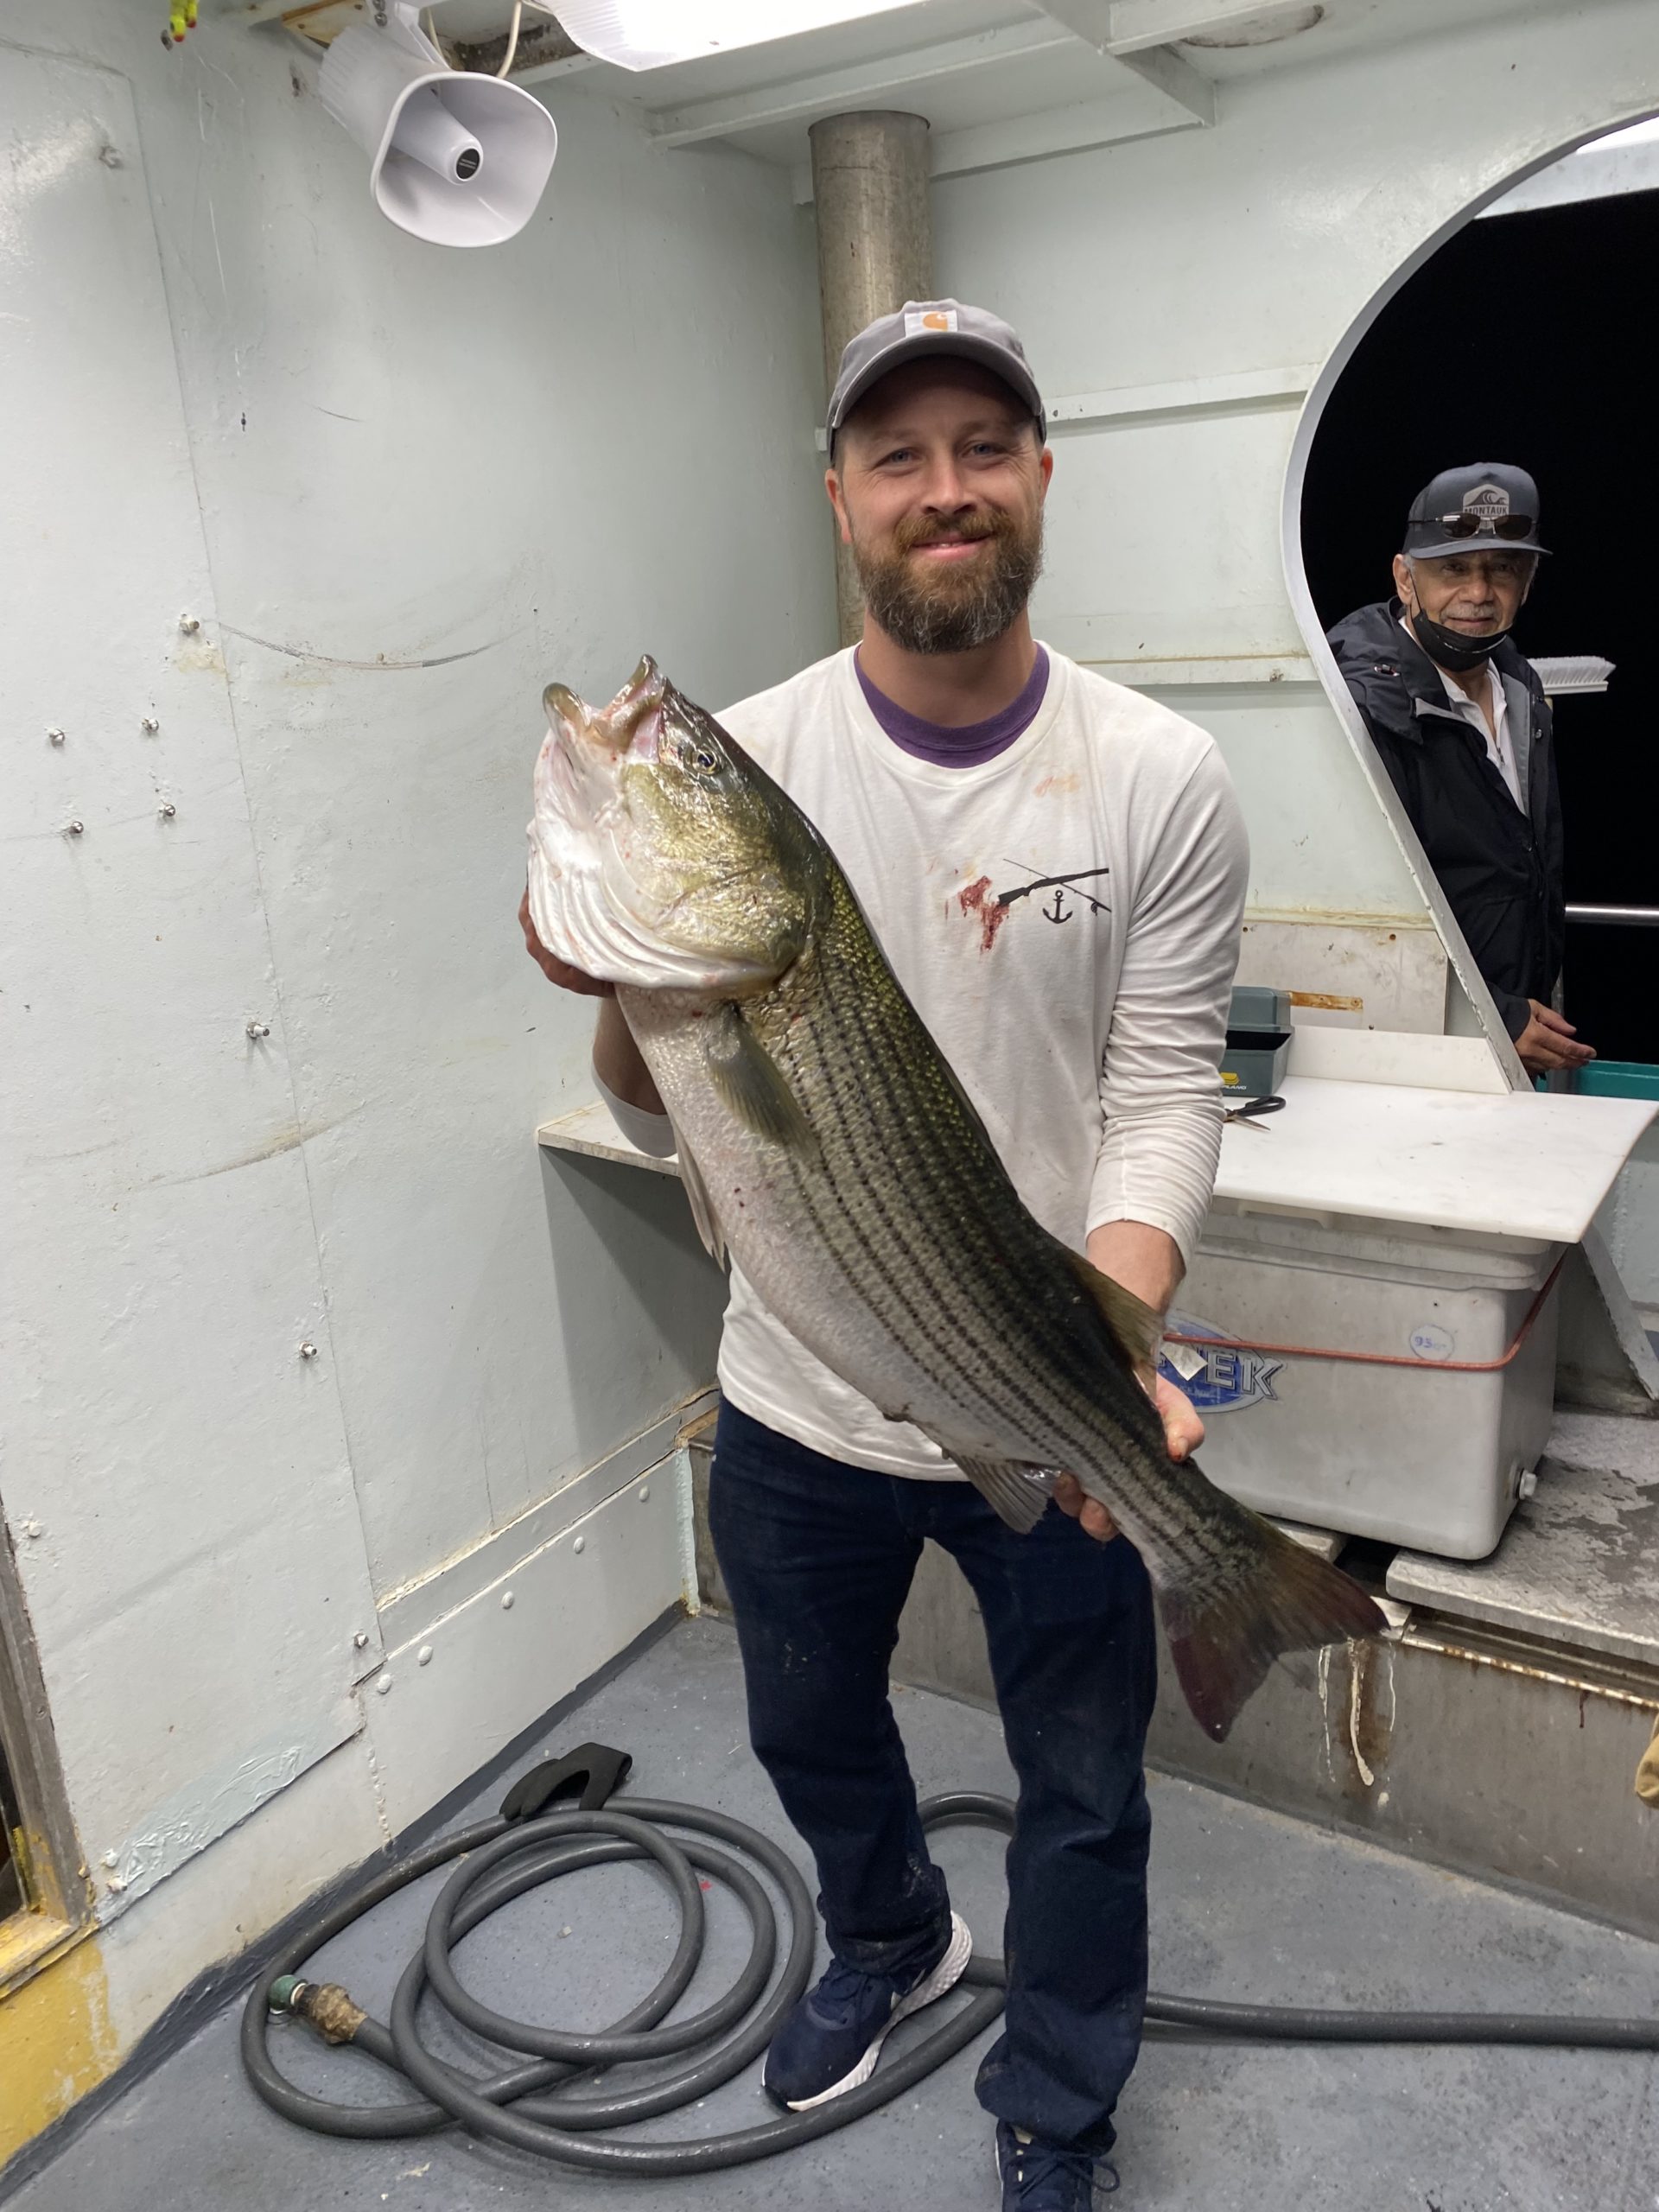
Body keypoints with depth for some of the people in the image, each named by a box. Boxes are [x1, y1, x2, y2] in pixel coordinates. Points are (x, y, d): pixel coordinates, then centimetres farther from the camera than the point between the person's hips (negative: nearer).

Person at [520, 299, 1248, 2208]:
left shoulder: (1159, 781, -10)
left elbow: (1163, 1103, -10)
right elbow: (670, 1124, -7)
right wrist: (628, 991, -29)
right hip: (798, 1400, 2)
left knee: (1080, 1793, 18)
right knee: (811, 1727, 27)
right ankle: (889, 1941, 62)